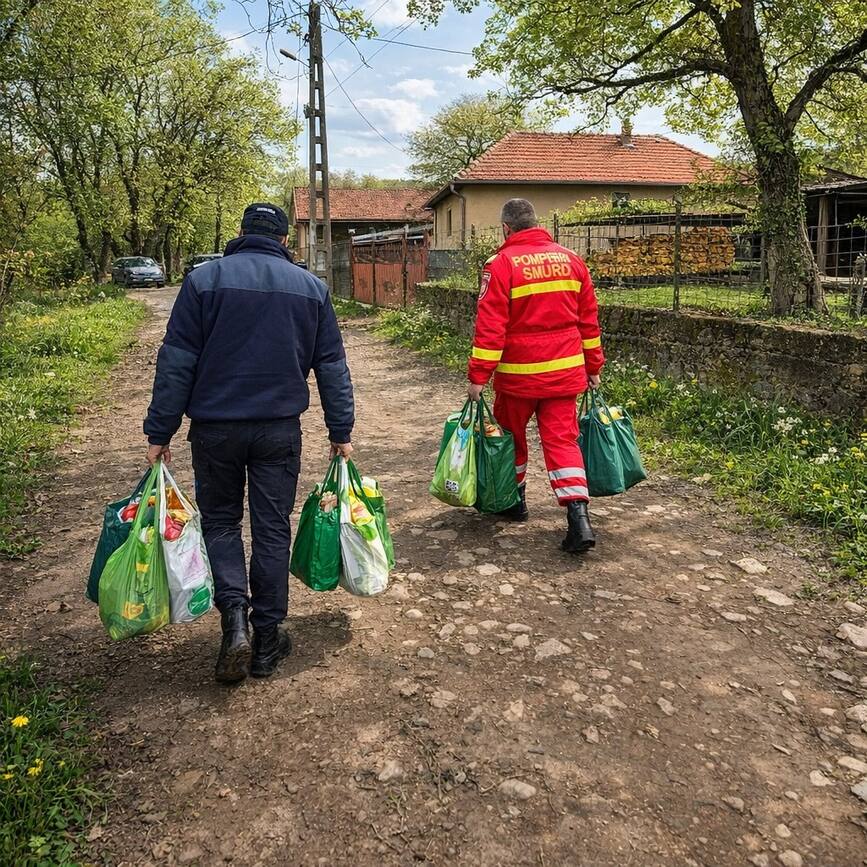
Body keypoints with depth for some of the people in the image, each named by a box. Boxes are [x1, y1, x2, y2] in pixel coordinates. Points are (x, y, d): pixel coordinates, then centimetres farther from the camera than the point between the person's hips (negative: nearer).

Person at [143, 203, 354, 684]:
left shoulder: (204, 279, -1)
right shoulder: (311, 287, 5)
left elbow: (175, 362, -5)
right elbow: (332, 367, 7)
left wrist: (160, 432, 0)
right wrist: (341, 432, 12)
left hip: (215, 427, -1)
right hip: (279, 429, 1)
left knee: (220, 521, 15)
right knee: (272, 529, 10)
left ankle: (234, 618, -3)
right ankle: (267, 638, 17)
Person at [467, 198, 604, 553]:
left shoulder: (501, 264, -9)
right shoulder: (571, 259, 6)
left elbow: (490, 326, -13)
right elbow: (588, 320, 10)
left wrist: (478, 375, -10)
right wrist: (594, 365, 18)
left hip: (518, 373, -3)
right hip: (564, 371, 4)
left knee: (511, 435, 17)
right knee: (562, 440, 3)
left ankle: (514, 499, 33)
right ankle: (579, 519, -8)